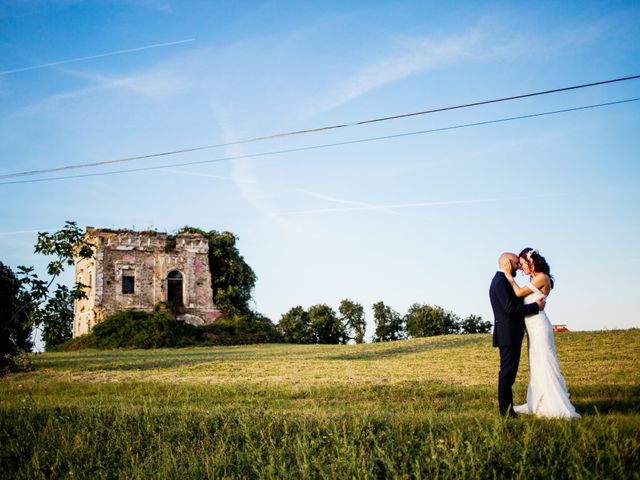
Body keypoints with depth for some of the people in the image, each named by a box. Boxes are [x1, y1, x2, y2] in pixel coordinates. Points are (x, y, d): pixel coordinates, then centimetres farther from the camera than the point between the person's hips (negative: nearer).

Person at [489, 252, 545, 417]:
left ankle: (507, 407, 21)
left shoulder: (501, 280, 18)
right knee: (507, 372, -7)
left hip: (509, 335, 11)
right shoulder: (501, 282, -16)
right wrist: (536, 306, -18)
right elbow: (511, 308, -24)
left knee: (508, 372, 14)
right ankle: (505, 410, -3)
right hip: (509, 335, -11)